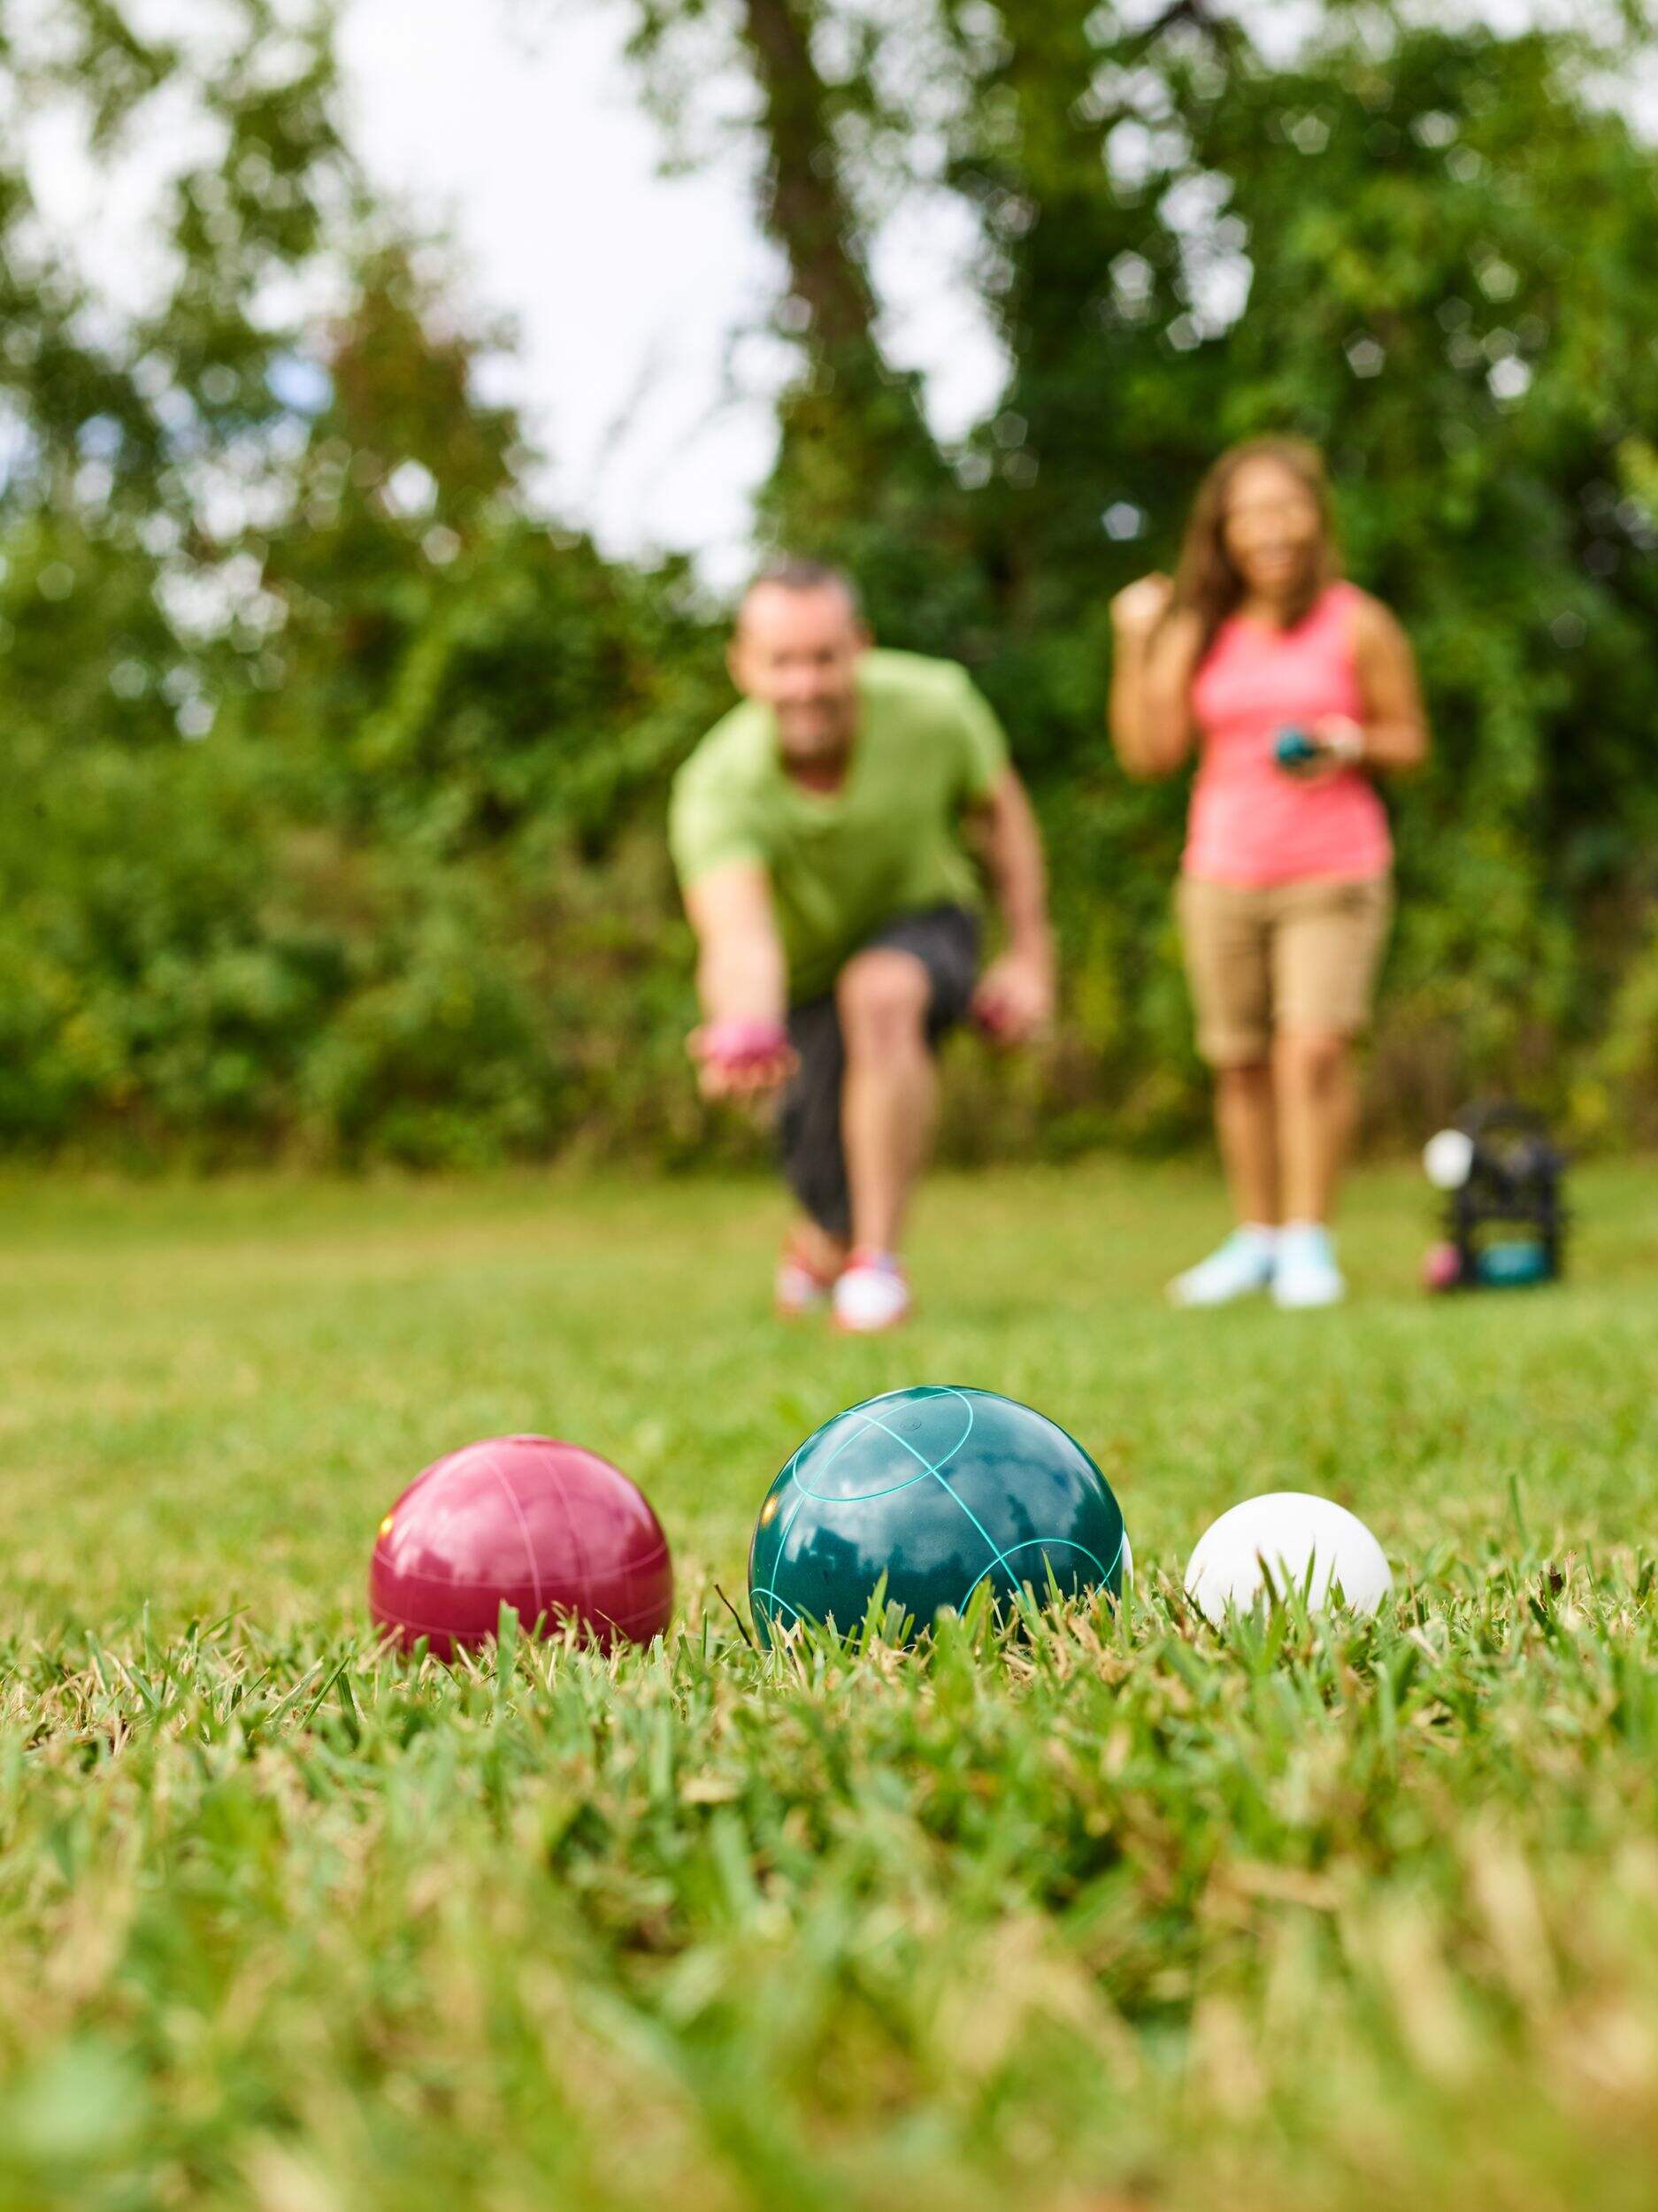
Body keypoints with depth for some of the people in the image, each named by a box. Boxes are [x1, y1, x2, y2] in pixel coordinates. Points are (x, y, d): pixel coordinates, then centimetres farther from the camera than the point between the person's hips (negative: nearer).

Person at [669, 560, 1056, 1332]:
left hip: (923, 923, 0)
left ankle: (878, 1266, -25)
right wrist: (742, 1032, -73)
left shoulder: (933, 705, -26)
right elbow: (737, 937, -51)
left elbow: (1000, 809, -5)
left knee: (880, 993, -36)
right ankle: (824, 1245, 46)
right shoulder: (717, 790, -34)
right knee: (833, 1205, 3)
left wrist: (1030, 954, -8)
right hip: (801, 975, 1)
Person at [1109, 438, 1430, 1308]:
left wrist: (1353, 746, -14)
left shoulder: (1358, 626, 0)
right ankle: (1257, 1236, 21)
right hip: (1222, 875, 3)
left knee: (1314, 1046, -16)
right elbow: (1149, 752, 2)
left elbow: (1411, 739, 6)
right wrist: (1136, 645, -3)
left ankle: (1310, 1241, -7)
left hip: (1334, 873, -3)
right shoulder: (1196, 632, 7)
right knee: (1240, 1065, 6)